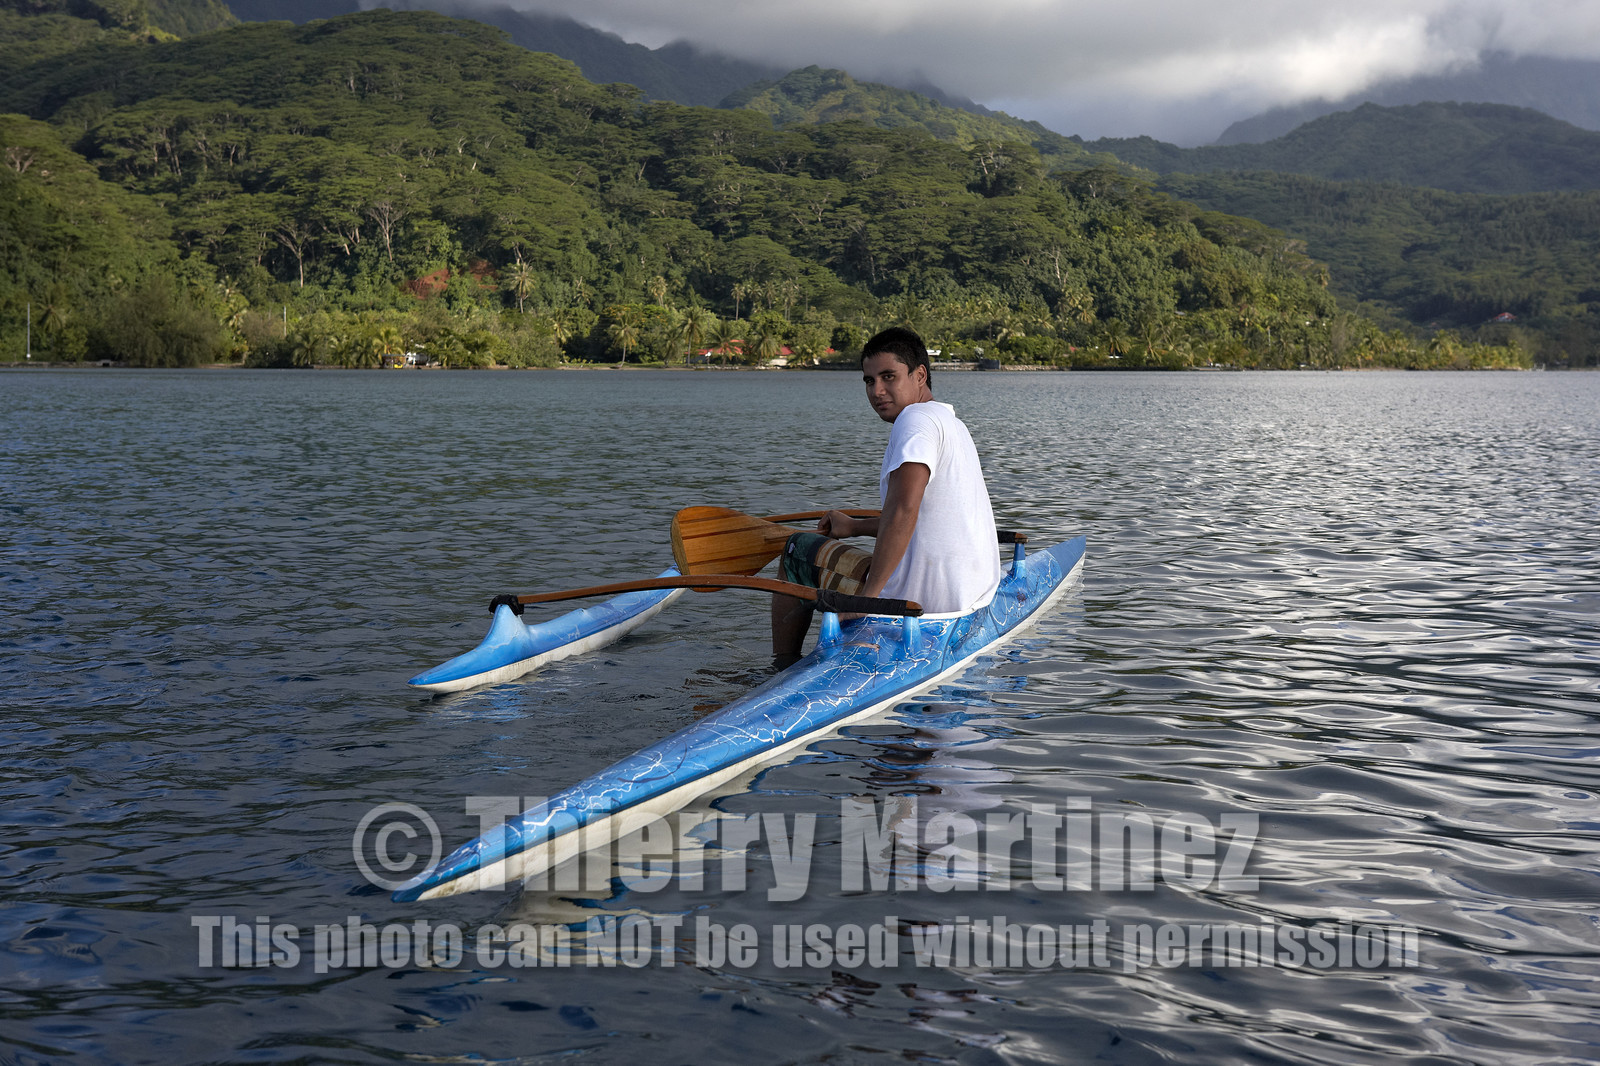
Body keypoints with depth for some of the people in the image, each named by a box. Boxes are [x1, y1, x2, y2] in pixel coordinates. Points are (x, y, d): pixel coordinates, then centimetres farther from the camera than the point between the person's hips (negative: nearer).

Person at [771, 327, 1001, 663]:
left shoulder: (916, 418, -15)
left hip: (923, 597, -10)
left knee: (799, 551, 12)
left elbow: (902, 511, -28)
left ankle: (784, 667, 22)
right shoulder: (952, 423, 16)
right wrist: (856, 527, 33)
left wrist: (866, 595, -23)